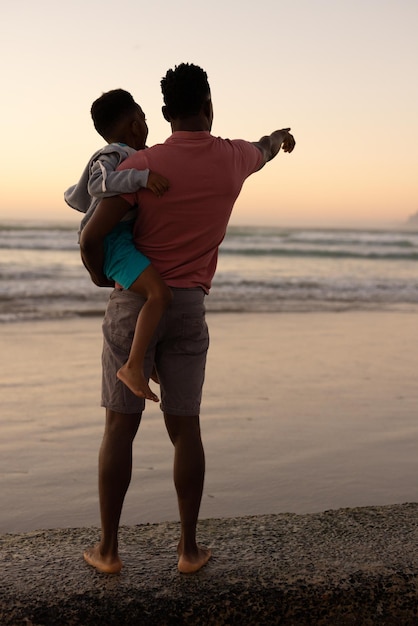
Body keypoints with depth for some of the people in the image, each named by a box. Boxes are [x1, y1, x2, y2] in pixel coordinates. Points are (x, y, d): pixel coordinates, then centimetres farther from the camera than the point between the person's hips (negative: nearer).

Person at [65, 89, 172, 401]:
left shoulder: (118, 157, 18)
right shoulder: (111, 156, -10)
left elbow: (74, 196, 25)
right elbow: (98, 184, -33)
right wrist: (142, 176, -39)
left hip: (123, 238, 11)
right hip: (110, 242, -11)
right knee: (160, 293, -27)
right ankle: (133, 367, -27)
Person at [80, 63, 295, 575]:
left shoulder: (142, 163, -10)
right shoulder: (232, 159, 2)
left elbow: (91, 238, -14)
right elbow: (263, 151, 29)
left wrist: (99, 275, 8)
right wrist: (280, 137, 53)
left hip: (134, 303, -2)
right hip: (188, 308, 2)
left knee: (121, 426, 4)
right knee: (184, 428, 9)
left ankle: (107, 548, 11)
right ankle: (189, 548, 16)